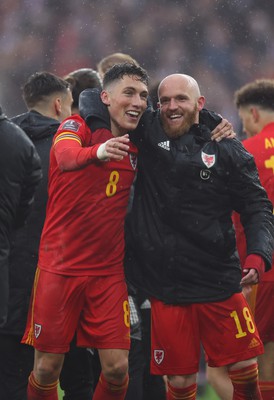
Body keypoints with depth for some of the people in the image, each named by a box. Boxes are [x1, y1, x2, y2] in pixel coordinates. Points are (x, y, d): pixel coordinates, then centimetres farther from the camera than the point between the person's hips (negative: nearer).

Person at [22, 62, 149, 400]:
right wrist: (97, 151, -54)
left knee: (117, 369, -5)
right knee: (47, 369, 0)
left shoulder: (137, 148, 7)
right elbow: (65, 156, -29)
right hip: (59, 267, -3)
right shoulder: (78, 127, -7)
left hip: (108, 271, 3)